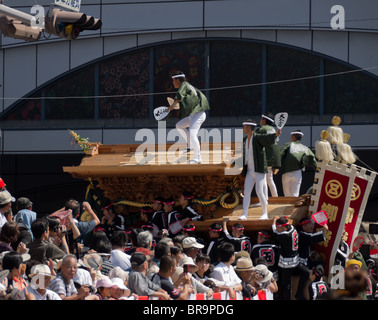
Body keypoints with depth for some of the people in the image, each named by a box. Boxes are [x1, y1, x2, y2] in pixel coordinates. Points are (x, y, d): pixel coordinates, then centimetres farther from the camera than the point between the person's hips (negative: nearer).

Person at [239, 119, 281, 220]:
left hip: (259, 170, -7)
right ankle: (244, 214, -1)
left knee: (259, 192, -8)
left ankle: (265, 213, 4)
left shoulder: (258, 137, -10)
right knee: (246, 192, 0)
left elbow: (267, 138, -30)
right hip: (249, 171, 7)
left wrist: (276, 134, -49)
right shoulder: (245, 140, 13)